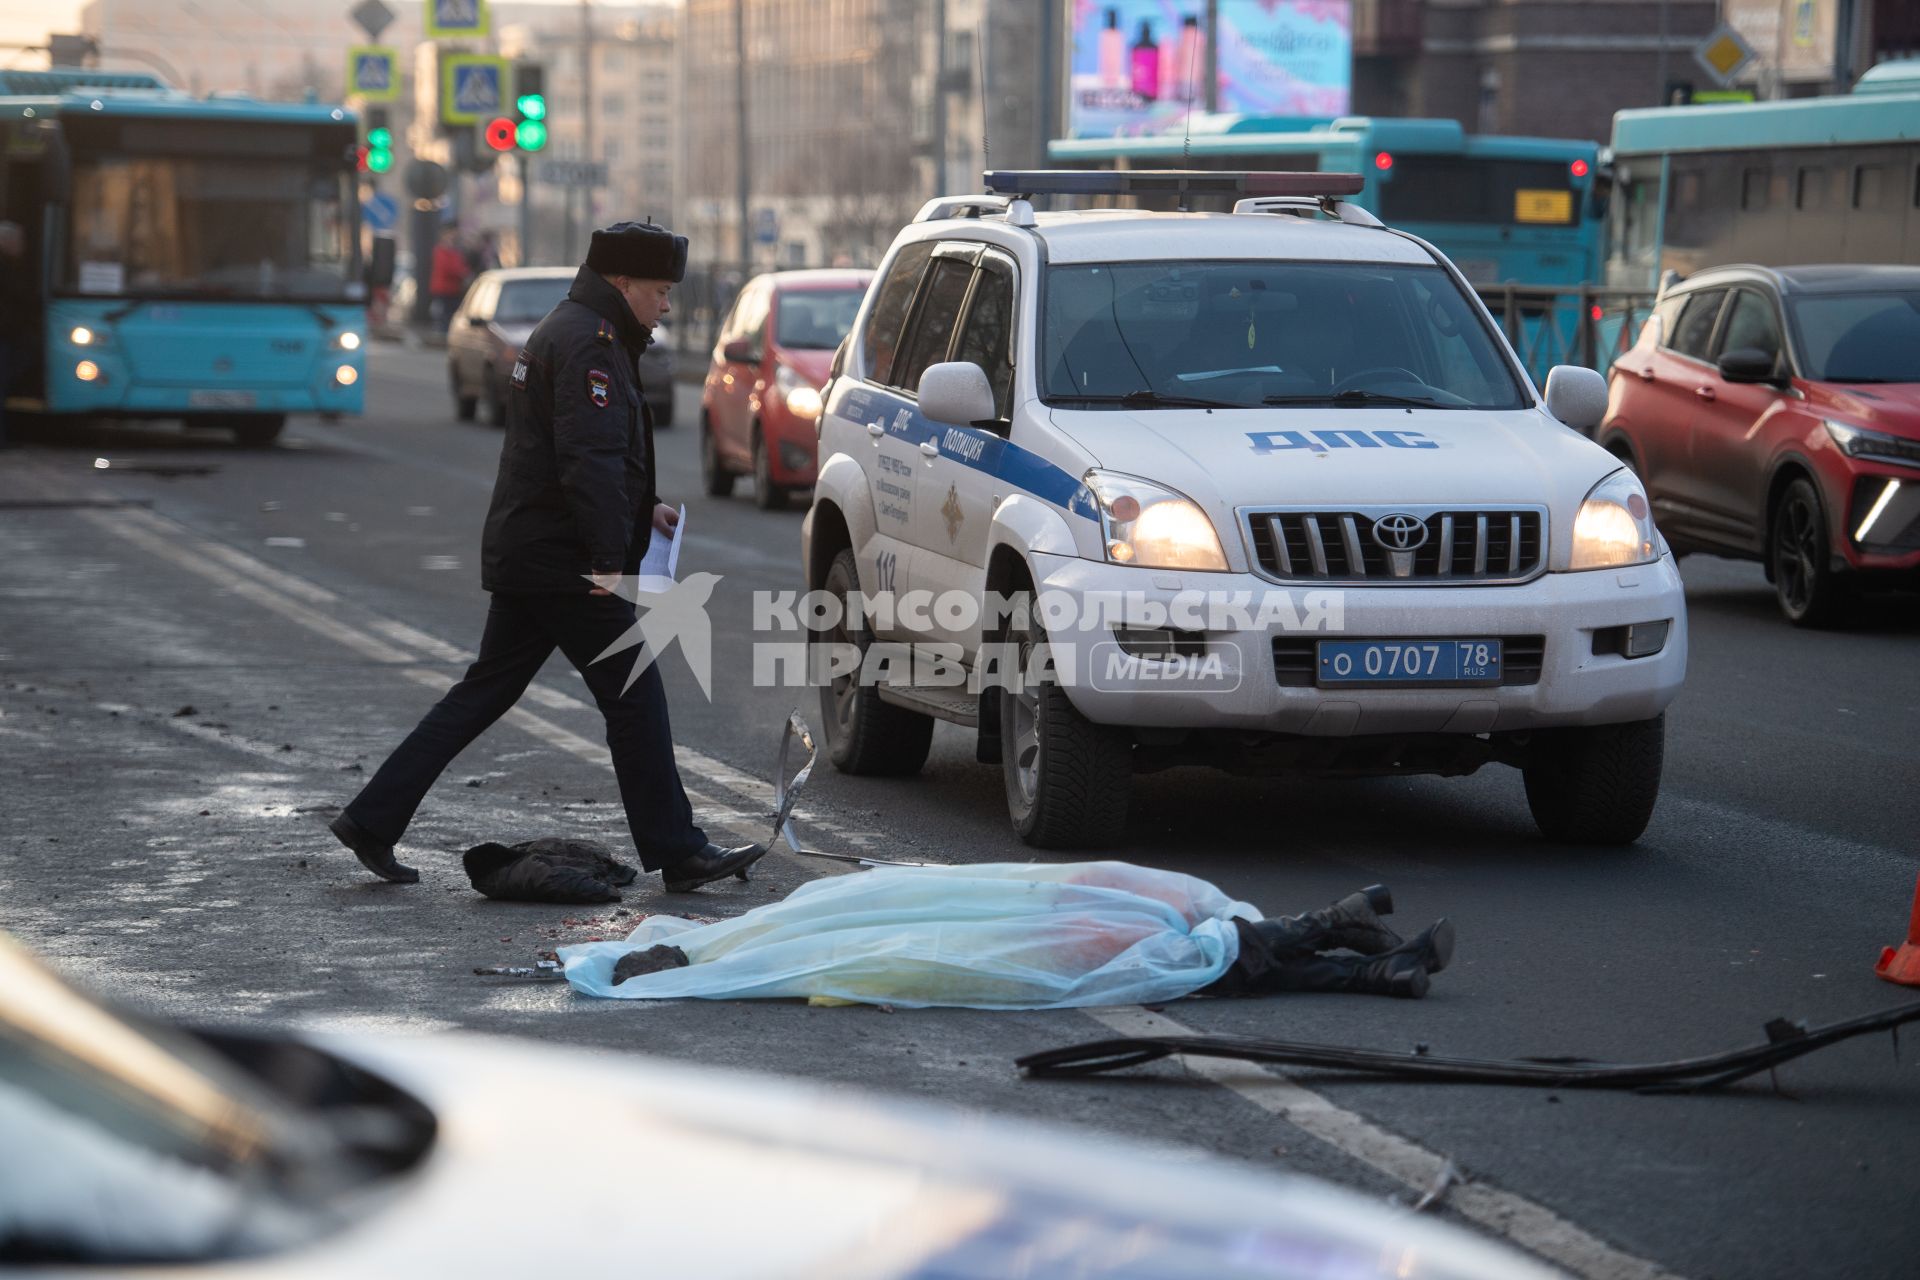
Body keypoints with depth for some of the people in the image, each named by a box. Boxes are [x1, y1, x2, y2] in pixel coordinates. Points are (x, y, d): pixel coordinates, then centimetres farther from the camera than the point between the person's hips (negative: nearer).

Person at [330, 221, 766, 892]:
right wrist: (609, 559, -28)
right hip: (563, 561, -11)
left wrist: (641, 507, 23)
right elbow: (590, 459, -24)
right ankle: (677, 854, 0)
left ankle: (371, 820, 13)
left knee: (484, 693, 13)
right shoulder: (588, 342, -15)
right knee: (634, 696, -4)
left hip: (521, 554, 11)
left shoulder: (564, 330, 20)